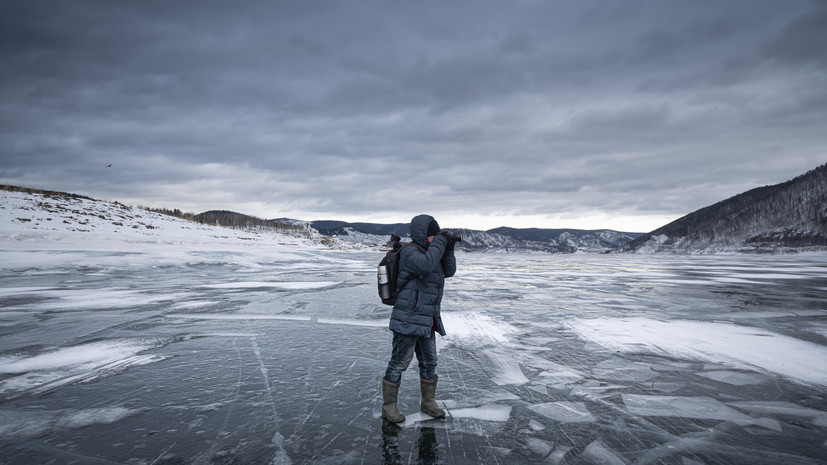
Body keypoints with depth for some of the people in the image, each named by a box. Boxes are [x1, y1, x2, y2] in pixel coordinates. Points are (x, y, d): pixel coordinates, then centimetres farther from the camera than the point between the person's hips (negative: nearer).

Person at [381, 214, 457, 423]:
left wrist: (448, 249, -1)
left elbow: (448, 271, 14)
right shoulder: (410, 252, -15)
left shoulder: (428, 251, 14)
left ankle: (428, 403, 32)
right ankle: (388, 407, 15)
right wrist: (439, 242, -23)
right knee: (399, 363, 1)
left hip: (426, 322, 9)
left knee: (429, 362, 17)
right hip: (408, 321, -9)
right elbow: (426, 264, -35)